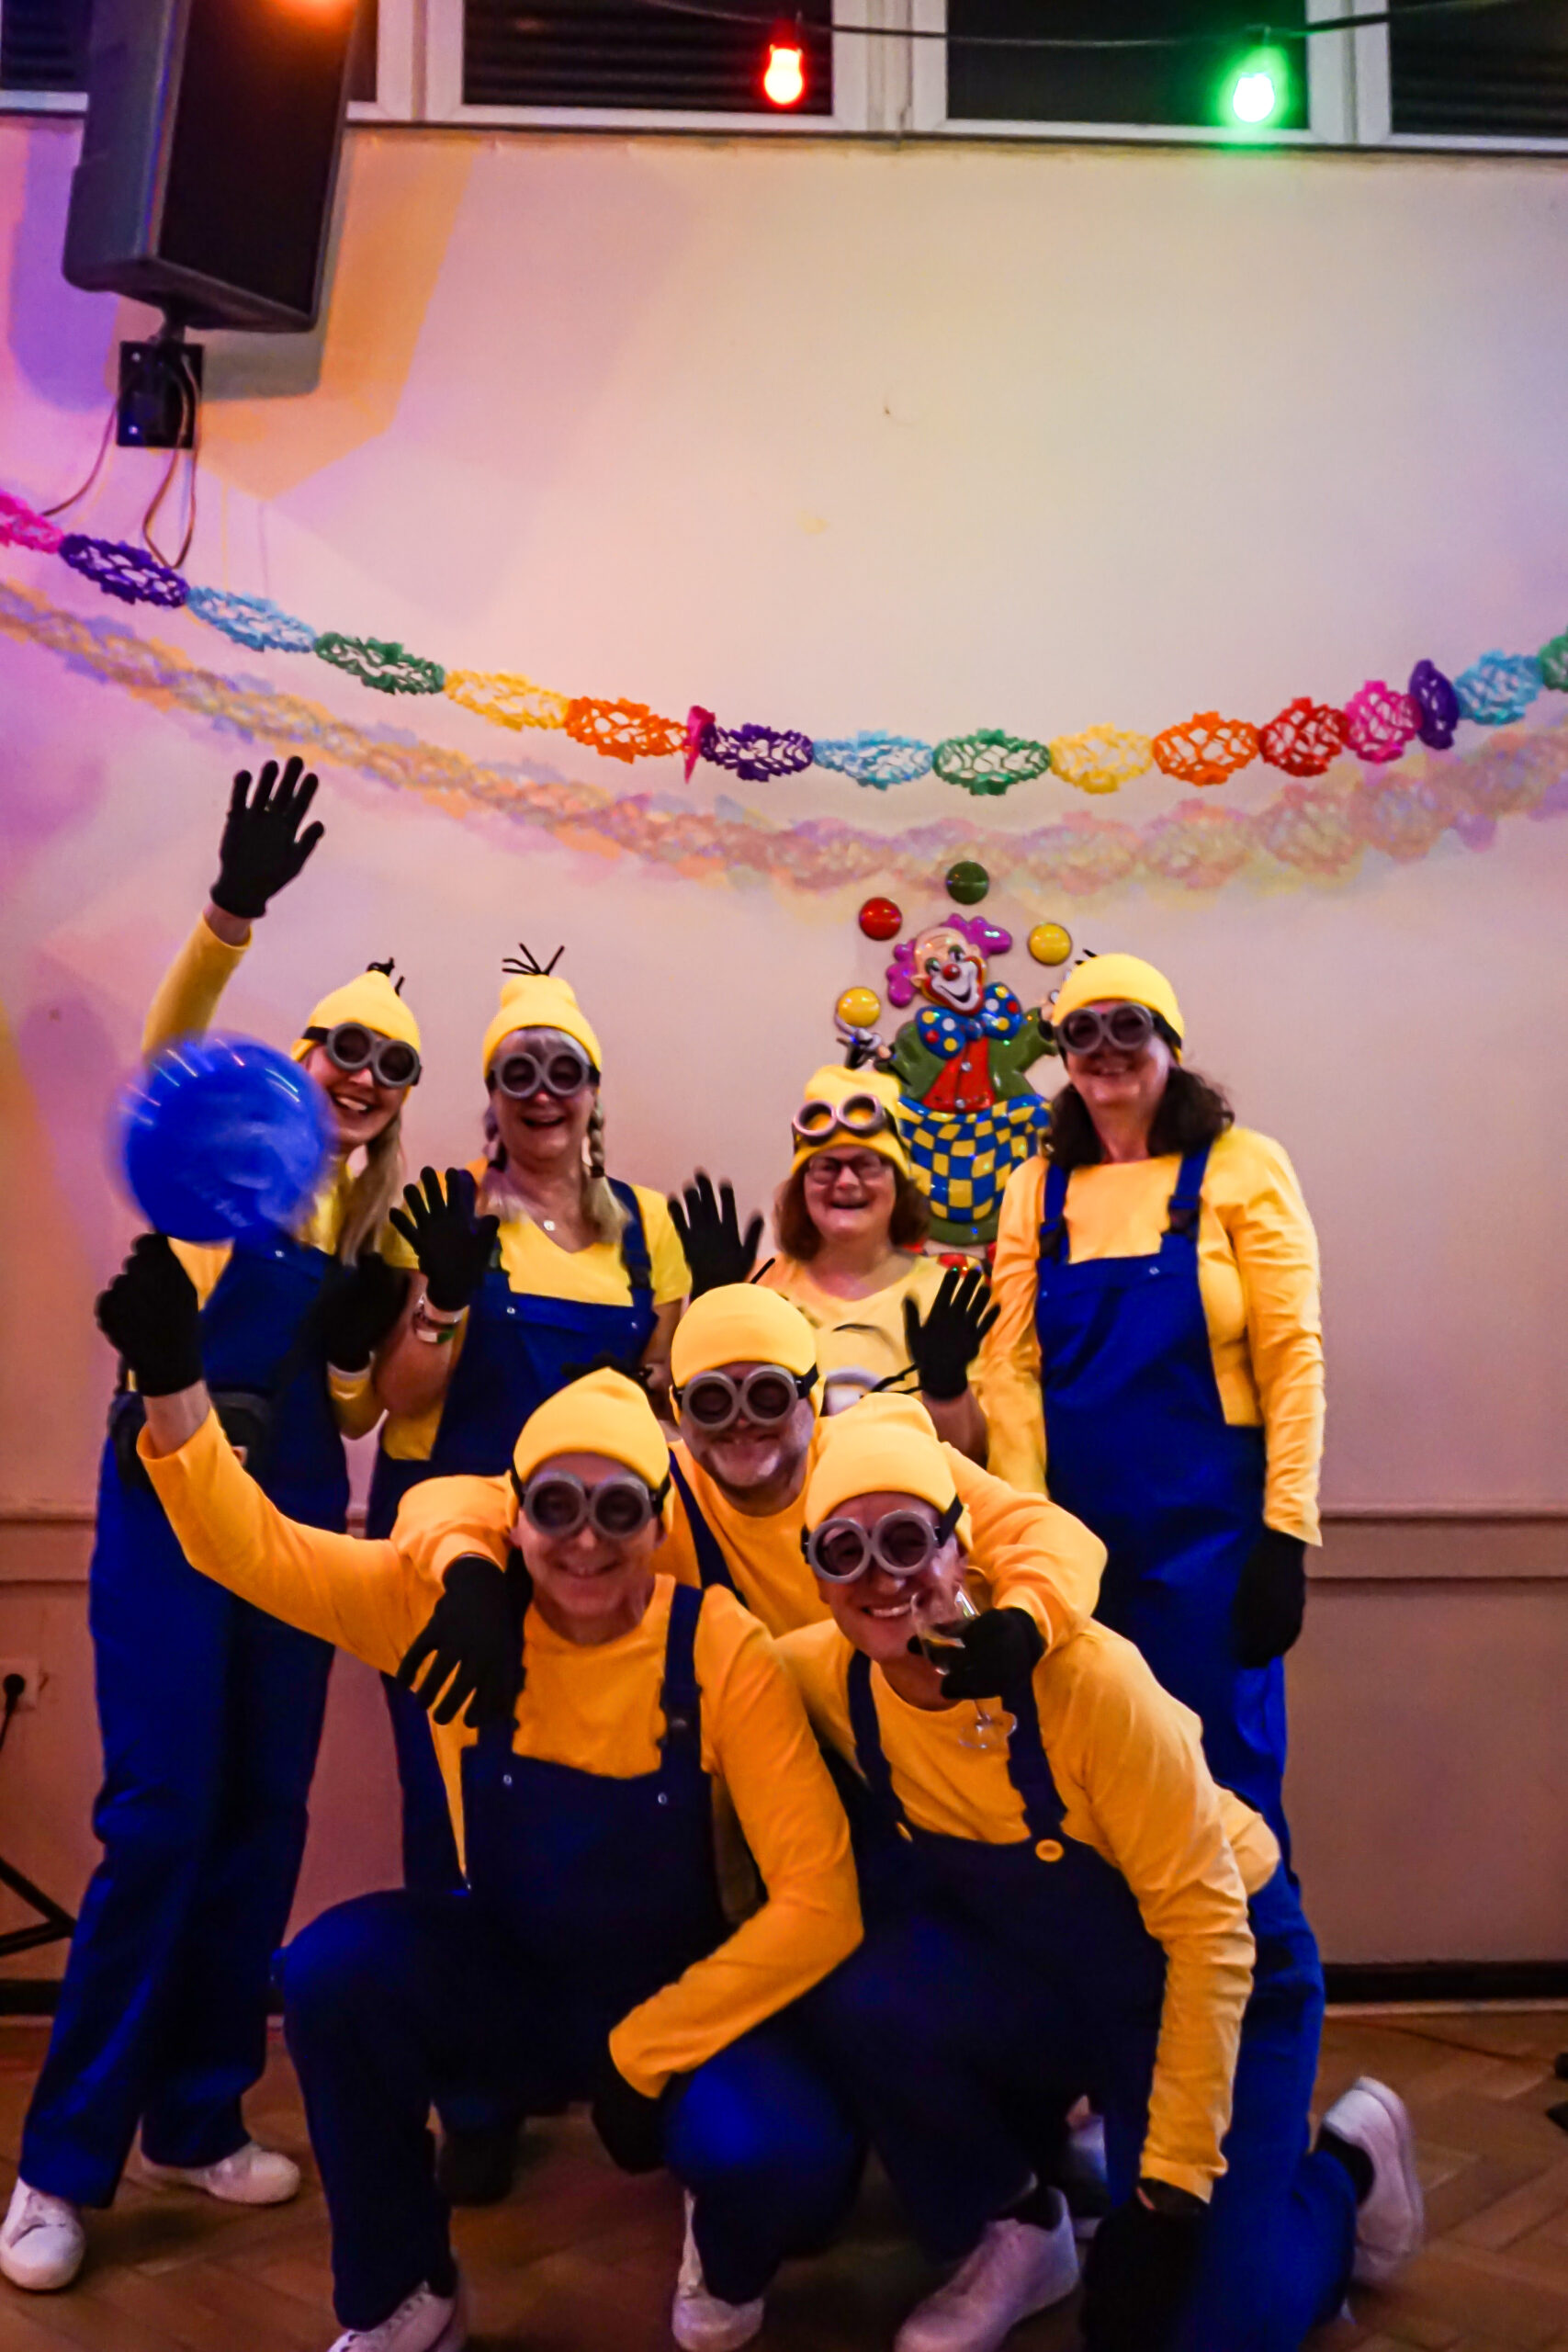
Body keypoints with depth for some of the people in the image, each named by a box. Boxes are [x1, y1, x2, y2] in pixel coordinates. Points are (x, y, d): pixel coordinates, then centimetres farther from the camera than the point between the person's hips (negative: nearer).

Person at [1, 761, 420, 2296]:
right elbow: (167, 1048, -21)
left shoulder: (380, 1218, 14)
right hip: (172, 1501, -5)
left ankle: (195, 2119, 23)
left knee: (263, 1817, 8)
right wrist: (232, 908, -36)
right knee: (159, 1815, -9)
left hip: (293, 1518, 5)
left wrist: (369, 1338, -6)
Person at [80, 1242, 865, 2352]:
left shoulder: (722, 1649, -23)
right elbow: (253, 1548, -19)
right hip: (508, 1977, 3)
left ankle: (729, 2260, 12)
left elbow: (819, 1904, -21)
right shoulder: (455, 1606, -14)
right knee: (335, 1968, -25)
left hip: (683, 1990, -2)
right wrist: (173, 1385, -35)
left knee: (783, 2159, -30)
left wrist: (642, 2052, -19)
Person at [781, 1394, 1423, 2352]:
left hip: (1224, 1969, -4)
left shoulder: (1085, 1679, -31)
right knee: (871, 2000, -24)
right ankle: (1018, 2235, 3)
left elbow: (1205, 1925, -24)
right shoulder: (825, 1677, -18)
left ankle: (1347, 2165, 17)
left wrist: (1175, 2177, -21)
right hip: (1042, 1973, 4)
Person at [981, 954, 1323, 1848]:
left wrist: (1286, 1535, -12)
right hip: (1075, 1530, 3)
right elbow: (1012, 1365, 1)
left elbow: (1292, 1357, -7)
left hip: (1209, 1524, -3)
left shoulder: (1244, 1168, -2)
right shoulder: (1038, 1190, 7)